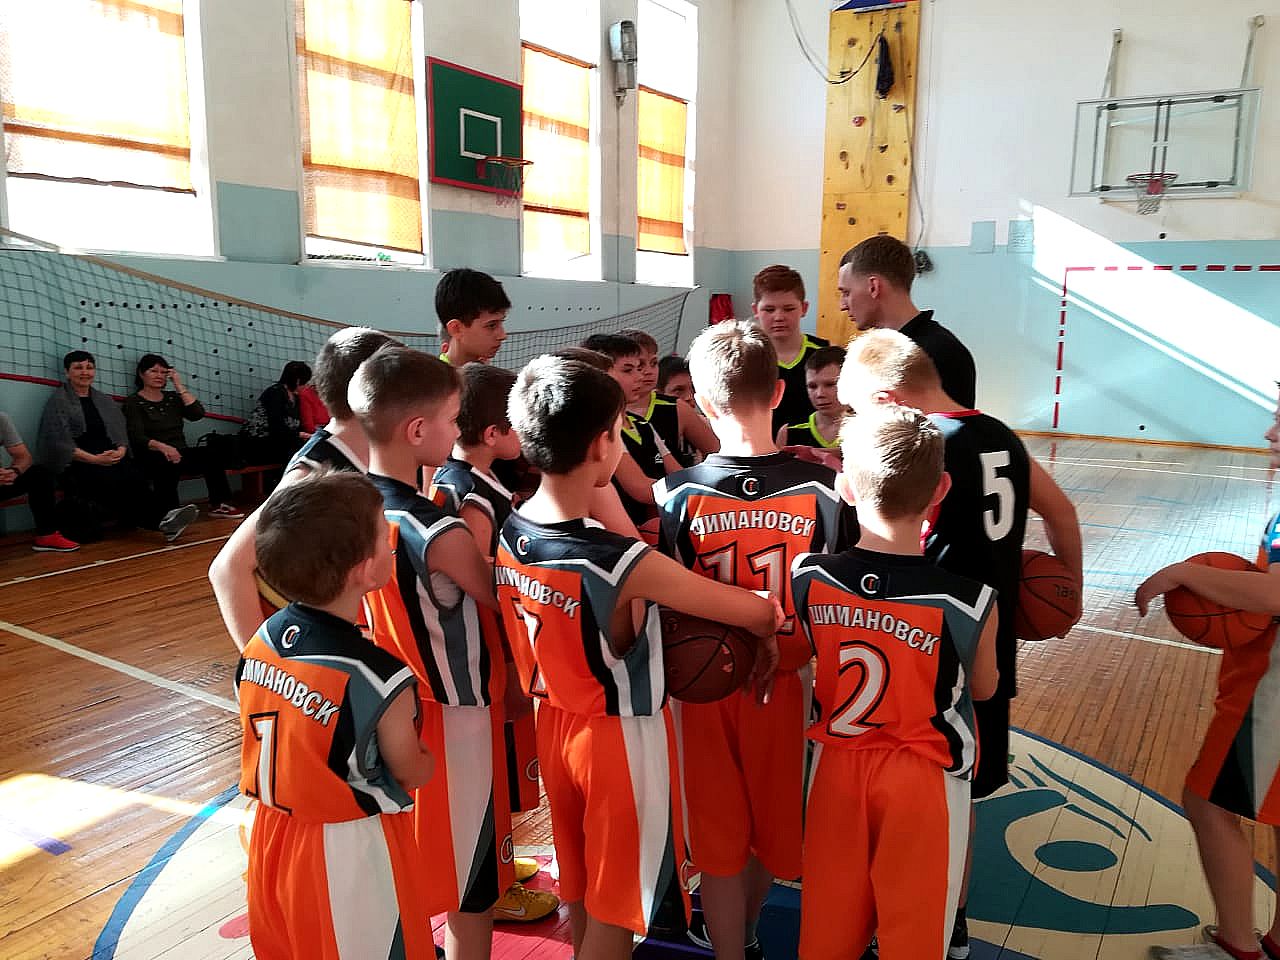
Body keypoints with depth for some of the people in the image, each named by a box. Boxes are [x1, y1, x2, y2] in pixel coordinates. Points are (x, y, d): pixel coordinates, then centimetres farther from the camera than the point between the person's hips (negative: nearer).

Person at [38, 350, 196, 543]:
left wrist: (120, 451, -7)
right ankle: (160, 520, -47)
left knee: (134, 475, -31)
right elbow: (59, 442, -4)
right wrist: (94, 459, -16)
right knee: (113, 480, -35)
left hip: (111, 458, 4)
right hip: (75, 464, -4)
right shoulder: (58, 401, 7)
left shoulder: (104, 400, 23)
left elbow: (122, 434, 17)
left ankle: (161, 521, -51)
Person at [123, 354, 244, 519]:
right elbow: (137, 438, -9)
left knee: (209, 454, -27)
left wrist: (179, 386, 5)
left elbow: (197, 414, 3)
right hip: (152, 459, -4)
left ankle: (220, 505, -24)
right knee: (168, 463, -40)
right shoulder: (133, 402, 6)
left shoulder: (173, 397, 22)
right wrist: (162, 447, -28)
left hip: (180, 453, 4)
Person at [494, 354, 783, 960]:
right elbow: (759, 613, -23)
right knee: (616, 908, 14)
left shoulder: (510, 534, -10)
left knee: (578, 884, 26)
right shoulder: (625, 564, -30)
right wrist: (767, 640, -3)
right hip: (627, 738, -6)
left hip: (556, 723, 7)